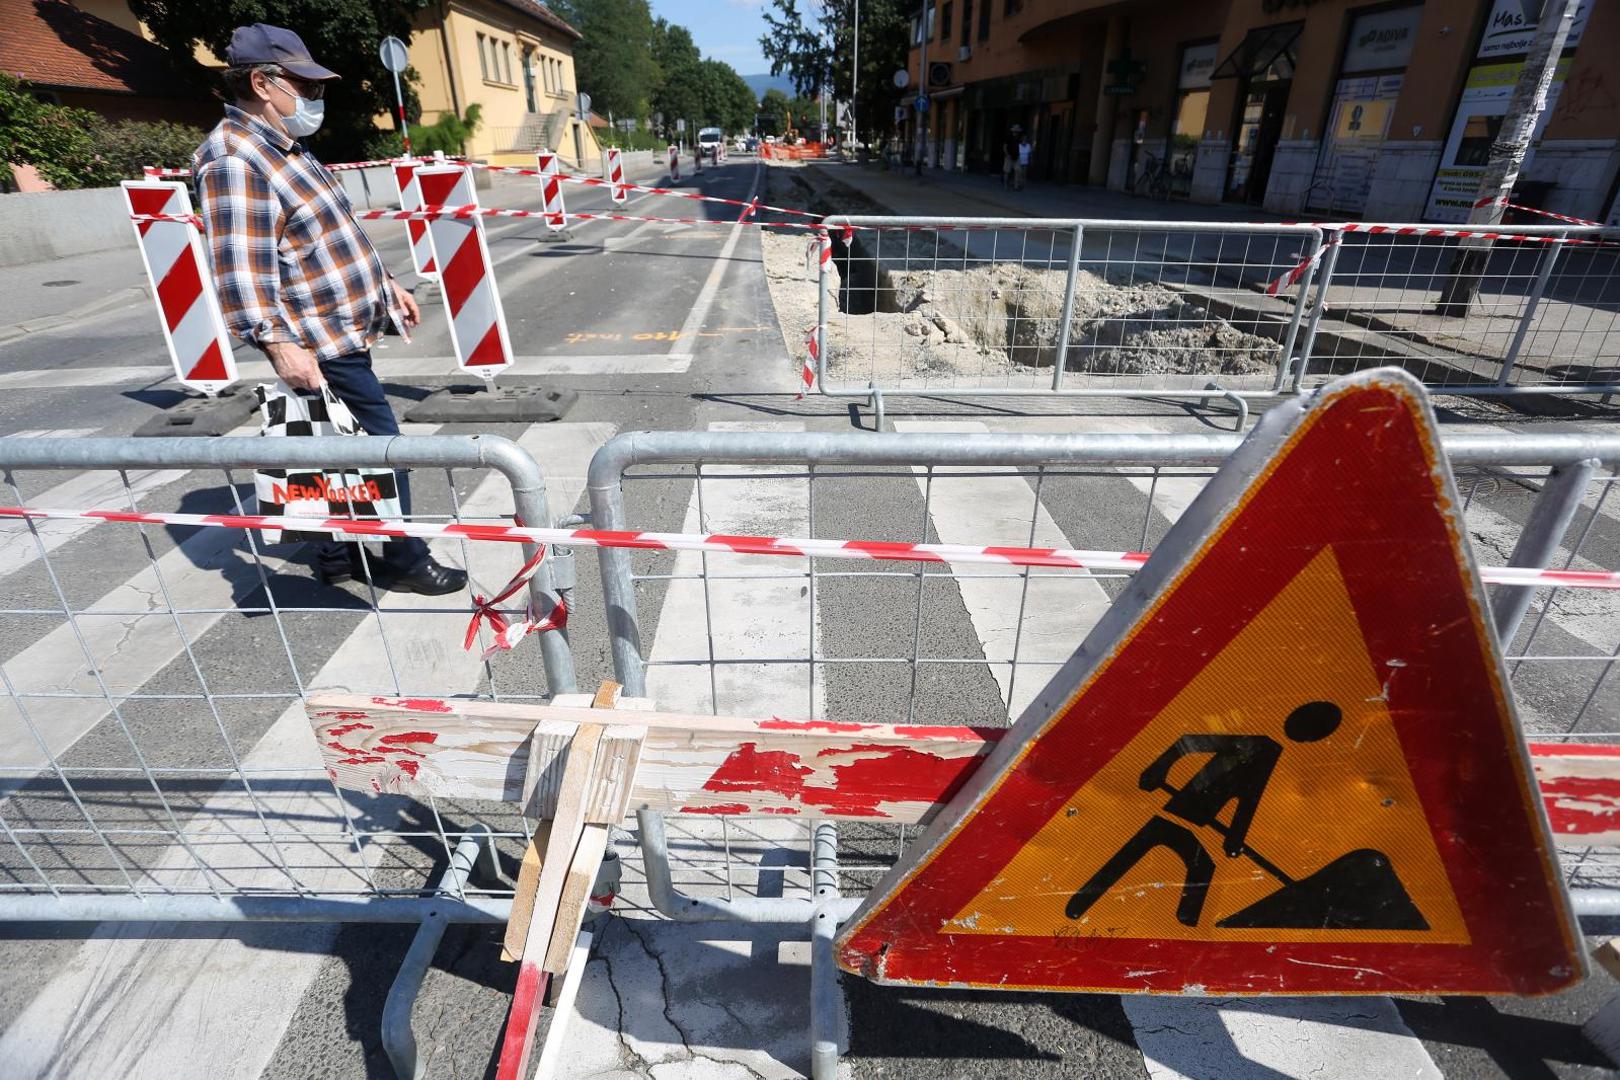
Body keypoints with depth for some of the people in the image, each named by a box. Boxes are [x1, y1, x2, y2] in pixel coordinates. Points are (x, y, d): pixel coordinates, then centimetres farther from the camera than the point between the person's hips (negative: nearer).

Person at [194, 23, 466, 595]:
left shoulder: (286, 150, 16)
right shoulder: (233, 159, -16)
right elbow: (238, 268, -25)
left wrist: (384, 282, 25)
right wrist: (279, 343, -33)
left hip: (342, 333, 10)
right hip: (321, 344, -10)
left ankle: (341, 555, 29)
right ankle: (404, 560, 10)